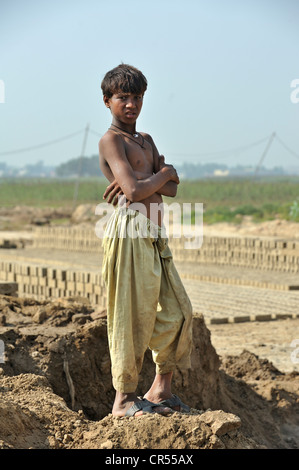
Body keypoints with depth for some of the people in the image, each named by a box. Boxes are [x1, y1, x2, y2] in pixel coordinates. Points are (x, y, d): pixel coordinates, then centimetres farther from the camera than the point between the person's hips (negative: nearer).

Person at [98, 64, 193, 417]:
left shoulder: (146, 141, 21)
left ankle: (161, 389, 20)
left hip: (154, 238, 9)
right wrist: (161, 174, 0)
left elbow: (171, 188, 8)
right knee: (132, 316, -7)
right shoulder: (111, 140, -5)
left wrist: (141, 182, -10)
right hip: (129, 232, -9)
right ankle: (123, 398, 2)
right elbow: (134, 191, -18)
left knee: (177, 311, 10)